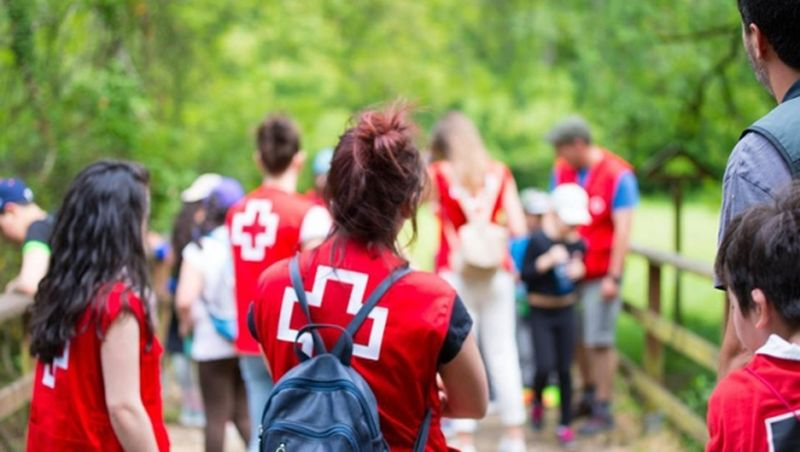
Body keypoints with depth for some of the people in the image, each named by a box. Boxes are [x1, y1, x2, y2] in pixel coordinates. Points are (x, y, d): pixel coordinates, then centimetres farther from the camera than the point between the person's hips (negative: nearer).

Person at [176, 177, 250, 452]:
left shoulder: (200, 249, -8)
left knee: (216, 417, 8)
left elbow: (185, 300, -18)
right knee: (245, 413, 14)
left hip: (213, 345, -2)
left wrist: (186, 324, 2)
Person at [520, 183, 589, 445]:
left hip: (566, 311, 3)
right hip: (541, 312, -3)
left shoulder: (578, 243, -2)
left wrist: (578, 271, -10)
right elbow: (525, 275, -14)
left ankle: (565, 423, 17)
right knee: (545, 366, -10)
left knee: (565, 369, 6)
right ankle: (537, 401, 23)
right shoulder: (539, 240, -15)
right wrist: (548, 260, -26)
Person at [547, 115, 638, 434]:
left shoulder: (618, 175, -10)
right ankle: (588, 396, 25)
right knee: (578, 339, 8)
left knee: (600, 341, -4)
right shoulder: (562, 171, 8)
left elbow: (623, 229, -12)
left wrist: (613, 277, -14)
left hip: (601, 273, -5)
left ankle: (603, 411, 4)